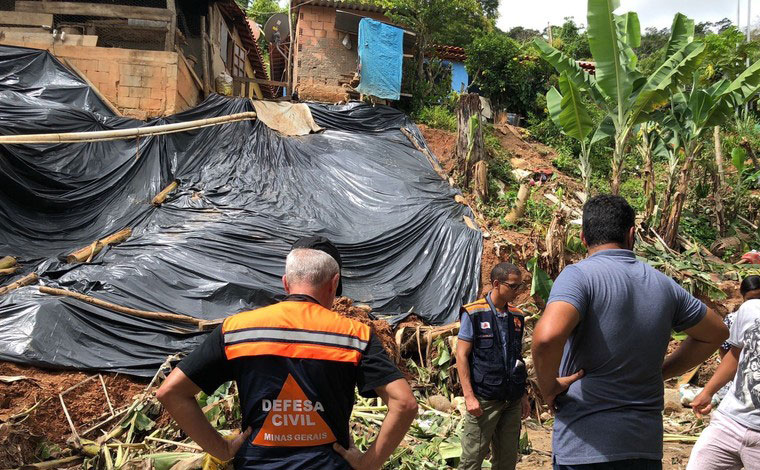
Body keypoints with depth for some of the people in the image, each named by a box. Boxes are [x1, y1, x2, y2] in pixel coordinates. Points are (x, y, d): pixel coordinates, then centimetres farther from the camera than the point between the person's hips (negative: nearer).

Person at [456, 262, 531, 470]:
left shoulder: (517, 317, 9)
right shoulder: (474, 314, -7)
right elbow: (461, 355, -9)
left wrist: (523, 395, 16)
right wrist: (469, 396, -14)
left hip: (513, 401, 6)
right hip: (484, 400, -5)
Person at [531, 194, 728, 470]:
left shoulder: (579, 275, -13)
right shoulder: (662, 284, 6)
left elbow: (547, 336, -31)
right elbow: (716, 332, 21)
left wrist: (548, 386, -13)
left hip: (585, 447, -5)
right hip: (647, 447, 5)